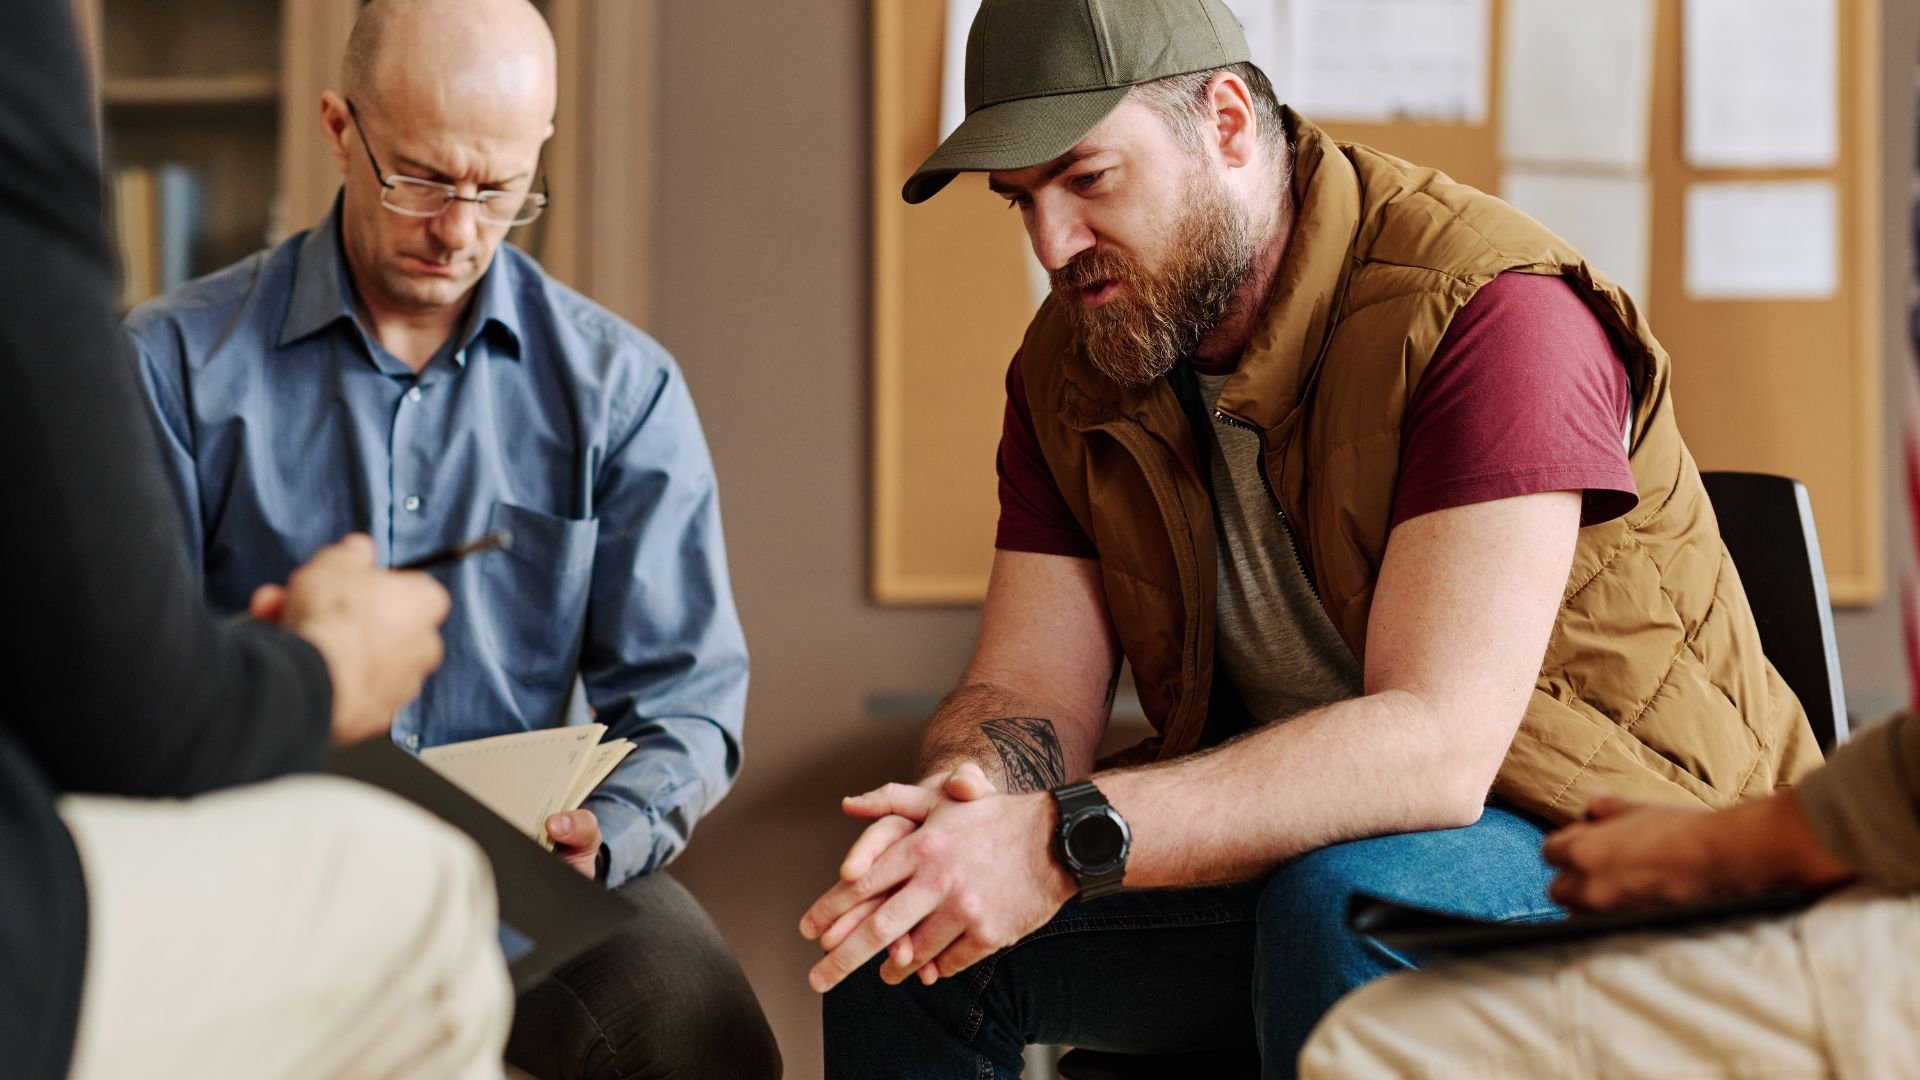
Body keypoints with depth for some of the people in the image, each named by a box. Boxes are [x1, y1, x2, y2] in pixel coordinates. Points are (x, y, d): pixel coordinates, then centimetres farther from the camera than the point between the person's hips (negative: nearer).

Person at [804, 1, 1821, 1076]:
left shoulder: (1488, 311, -23)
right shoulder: (1072, 367, 1)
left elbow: (1436, 744, -32)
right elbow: (1028, 691, -4)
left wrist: (1069, 839, -39)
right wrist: (961, 805, -29)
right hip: (1291, 843, 6)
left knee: (1342, 897, -37)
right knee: (902, 921, -11)